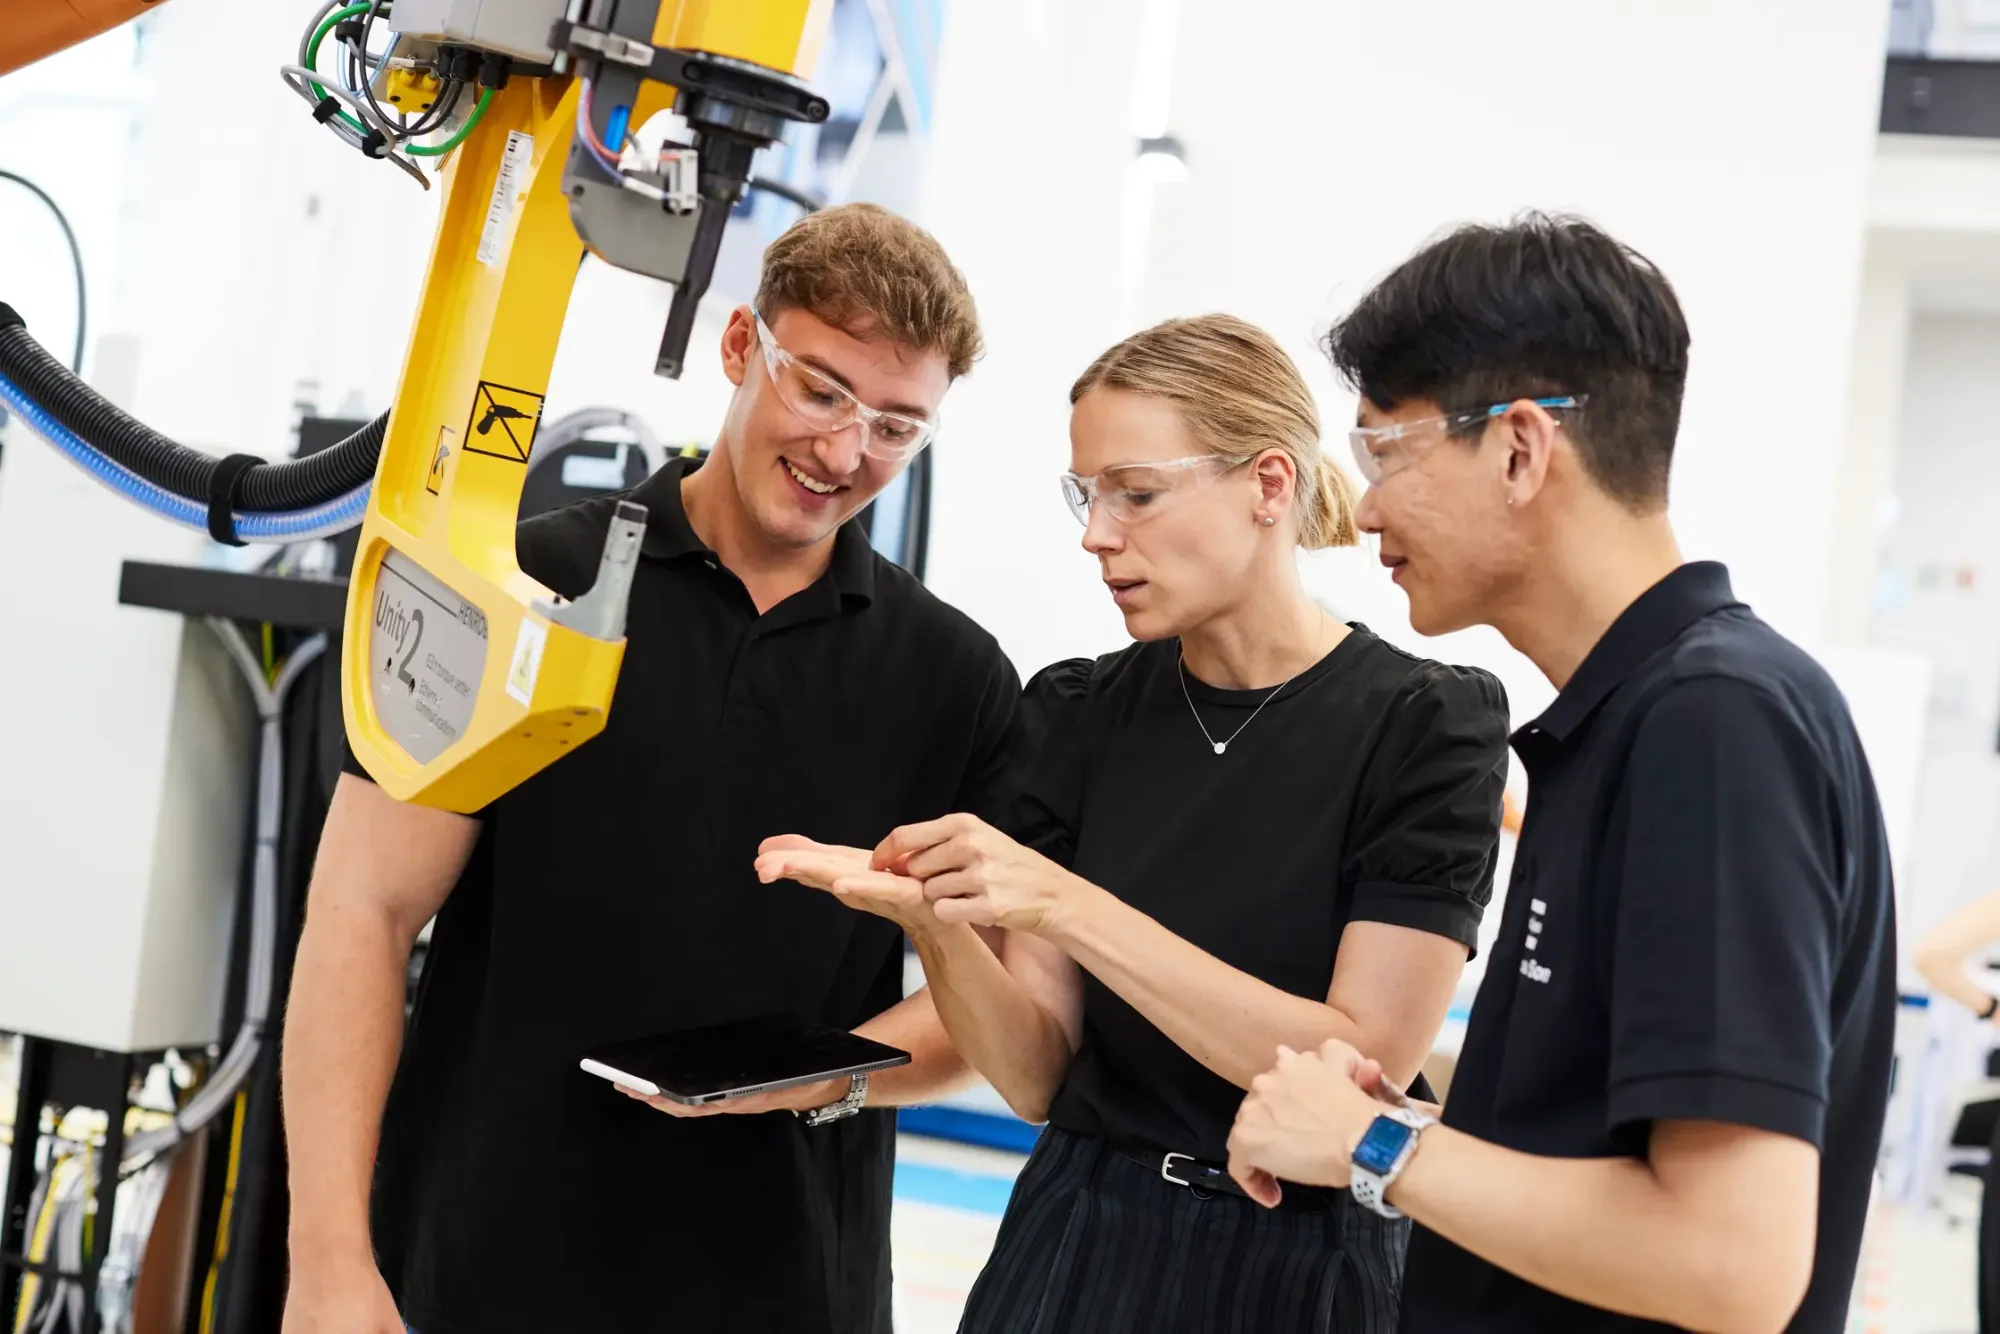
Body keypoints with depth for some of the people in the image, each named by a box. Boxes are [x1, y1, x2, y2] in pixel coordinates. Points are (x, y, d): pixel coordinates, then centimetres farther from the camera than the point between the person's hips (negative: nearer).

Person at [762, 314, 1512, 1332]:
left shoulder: (1426, 724, -12)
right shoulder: (1082, 715, -1)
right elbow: (1035, 1073, -1)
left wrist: (1064, 906, -24)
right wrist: (932, 919, -20)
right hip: (1074, 1242, 4)